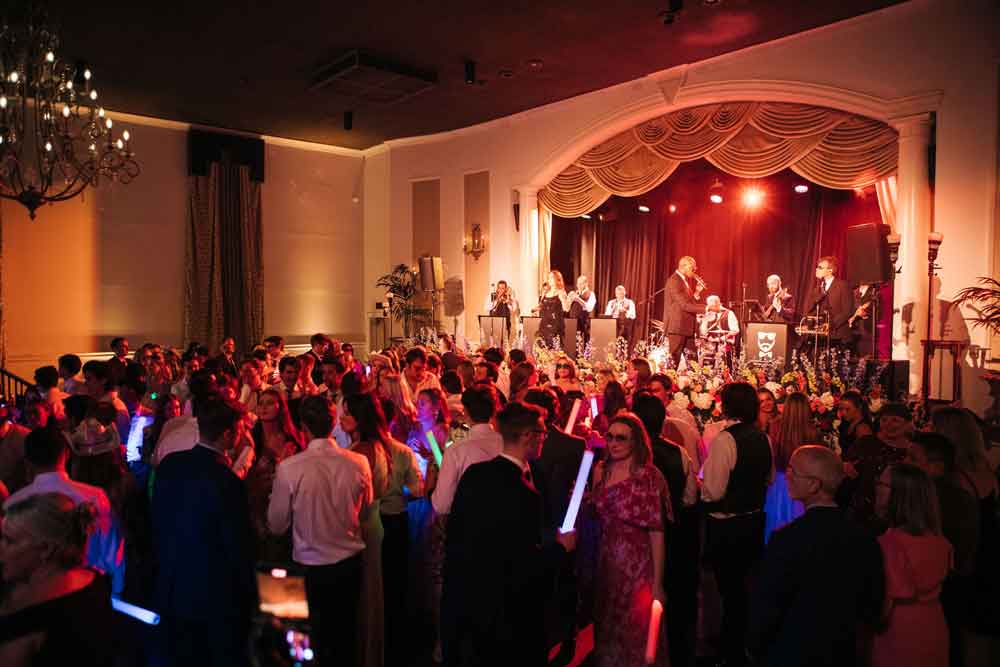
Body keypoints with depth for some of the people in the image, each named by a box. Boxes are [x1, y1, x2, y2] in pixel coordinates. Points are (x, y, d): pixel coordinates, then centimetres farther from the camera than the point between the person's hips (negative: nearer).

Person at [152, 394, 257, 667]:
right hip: (218, 598, -6)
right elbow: (239, 549, -18)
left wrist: (167, 565, 18)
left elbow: (157, 522, 4)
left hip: (171, 590, 6)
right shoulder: (228, 483, -26)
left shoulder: (169, 464, -7)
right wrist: (249, 597, -3)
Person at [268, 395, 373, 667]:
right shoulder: (359, 463, -14)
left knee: (319, 638, 19)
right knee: (347, 635, 22)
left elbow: (276, 526, -9)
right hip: (350, 562, 2)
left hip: (311, 566, -2)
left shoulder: (289, 468, -21)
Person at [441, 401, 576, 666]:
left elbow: (454, 532, 3)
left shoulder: (473, 473, -7)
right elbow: (526, 567, -23)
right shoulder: (522, 495, -27)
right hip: (504, 611, -6)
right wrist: (562, 547, -6)